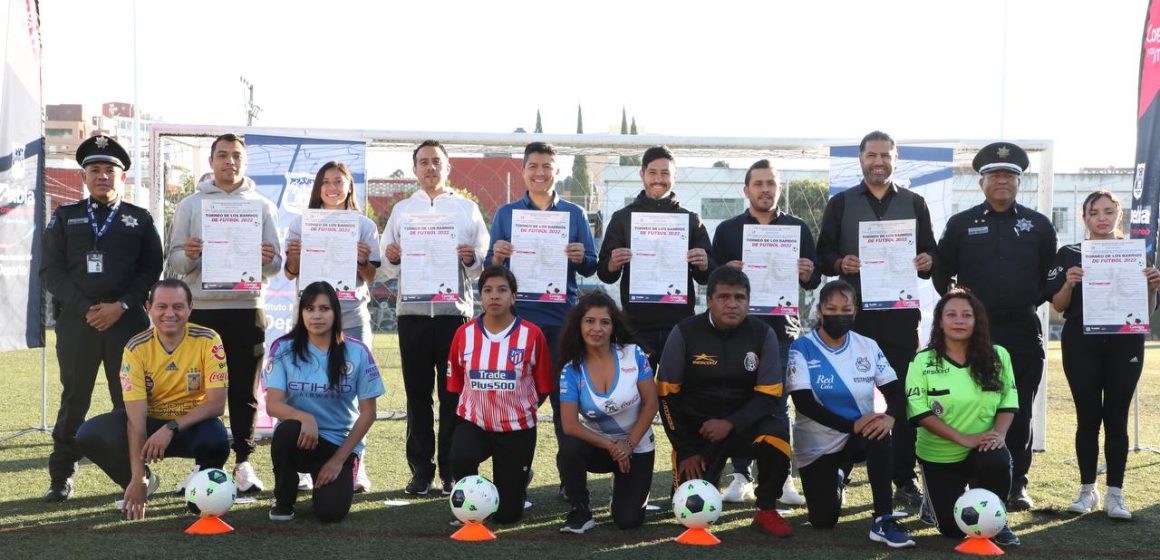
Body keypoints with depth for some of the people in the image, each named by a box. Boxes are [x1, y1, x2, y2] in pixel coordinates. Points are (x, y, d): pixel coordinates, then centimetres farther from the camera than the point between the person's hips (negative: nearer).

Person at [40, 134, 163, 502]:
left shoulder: (140, 220, 11)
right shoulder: (65, 218, 12)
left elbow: (152, 270, 3)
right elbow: (51, 270, 4)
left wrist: (121, 306, -11)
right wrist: (85, 308, -8)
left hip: (128, 321, 0)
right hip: (76, 320, 1)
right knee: (74, 399, 3)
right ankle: (61, 478, 11)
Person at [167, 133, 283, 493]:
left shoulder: (263, 206, 10)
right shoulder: (190, 205, 9)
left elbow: (276, 264, 7)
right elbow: (174, 261, 5)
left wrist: (269, 259, -16)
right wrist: (188, 255, -18)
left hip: (248, 306, 0)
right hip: (202, 308, 0)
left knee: (245, 389, 4)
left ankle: (243, 462, 10)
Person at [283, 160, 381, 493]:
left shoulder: (364, 225, 8)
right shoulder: (302, 223, 11)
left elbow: (371, 277, 7)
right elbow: (291, 274, 11)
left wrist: (363, 261, -14)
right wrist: (293, 257, -10)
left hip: (352, 318, 0)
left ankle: (355, 466, 4)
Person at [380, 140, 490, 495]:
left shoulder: (467, 209, 11)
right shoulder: (401, 210, 15)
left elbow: (484, 263, 8)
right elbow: (387, 268, 12)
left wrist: (472, 259, -13)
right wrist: (393, 259, -10)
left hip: (455, 310, -1)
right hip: (412, 311, 1)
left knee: (454, 394, 0)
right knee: (417, 393, 4)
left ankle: (453, 472, 6)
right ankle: (421, 471, 10)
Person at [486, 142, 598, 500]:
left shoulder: (574, 214, 9)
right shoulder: (506, 213, 9)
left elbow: (591, 268, 7)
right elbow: (491, 268, 7)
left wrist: (580, 258, -15)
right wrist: (497, 256, -16)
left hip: (563, 317, 0)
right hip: (519, 316, 0)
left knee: (565, 396, 1)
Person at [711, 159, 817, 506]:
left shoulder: (797, 228, 11)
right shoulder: (728, 229, 10)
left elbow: (814, 280, 11)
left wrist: (808, 275, -11)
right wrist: (727, 271, -15)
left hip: (782, 325, 0)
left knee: (779, 404, 0)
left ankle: (782, 478, 6)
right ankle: (741, 477, 8)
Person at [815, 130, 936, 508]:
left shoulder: (914, 203, 13)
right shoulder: (841, 203, 9)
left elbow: (930, 253, 12)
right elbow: (823, 254, 7)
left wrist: (926, 262, -11)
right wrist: (839, 264, -15)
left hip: (901, 312, 1)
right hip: (853, 312, -1)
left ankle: (904, 479, 7)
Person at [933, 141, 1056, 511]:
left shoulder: (1039, 225, 8)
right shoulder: (961, 224, 6)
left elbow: (1051, 276, 14)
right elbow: (941, 273, 11)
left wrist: (1033, 301, 4)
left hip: (1023, 332, 1)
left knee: (1020, 411, 5)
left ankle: (1017, 484, 15)